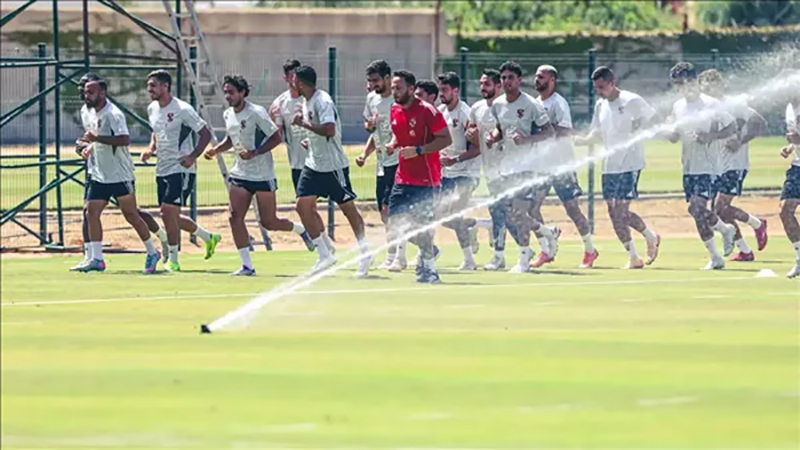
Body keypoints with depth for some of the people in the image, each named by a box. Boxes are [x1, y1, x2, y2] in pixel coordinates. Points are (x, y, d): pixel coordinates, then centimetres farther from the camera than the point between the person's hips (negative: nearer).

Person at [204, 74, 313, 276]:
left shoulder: (256, 113, -15)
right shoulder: (228, 115, 6)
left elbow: (276, 138, -14)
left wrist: (254, 153, -23)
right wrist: (215, 150, 3)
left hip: (263, 175, -6)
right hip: (239, 174, 6)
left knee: (269, 223, 0)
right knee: (235, 218, -8)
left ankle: (301, 229, 31)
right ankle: (247, 265, -3)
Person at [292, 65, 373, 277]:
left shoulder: (323, 101, -20)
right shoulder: (306, 101, 9)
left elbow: (329, 129, -32)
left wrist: (304, 123, -25)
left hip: (333, 164, -9)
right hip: (313, 163, 9)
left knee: (348, 208, 2)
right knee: (304, 206, -3)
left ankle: (365, 253, 15)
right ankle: (325, 255, 3)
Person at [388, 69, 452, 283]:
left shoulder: (427, 110, -13)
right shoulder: (395, 110, 10)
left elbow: (446, 139, -13)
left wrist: (419, 150, -22)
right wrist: (392, 146, 3)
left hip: (425, 179, -7)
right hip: (403, 176, 7)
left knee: (422, 223, -8)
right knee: (395, 223, 2)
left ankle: (428, 269, 5)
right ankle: (428, 249, 26)